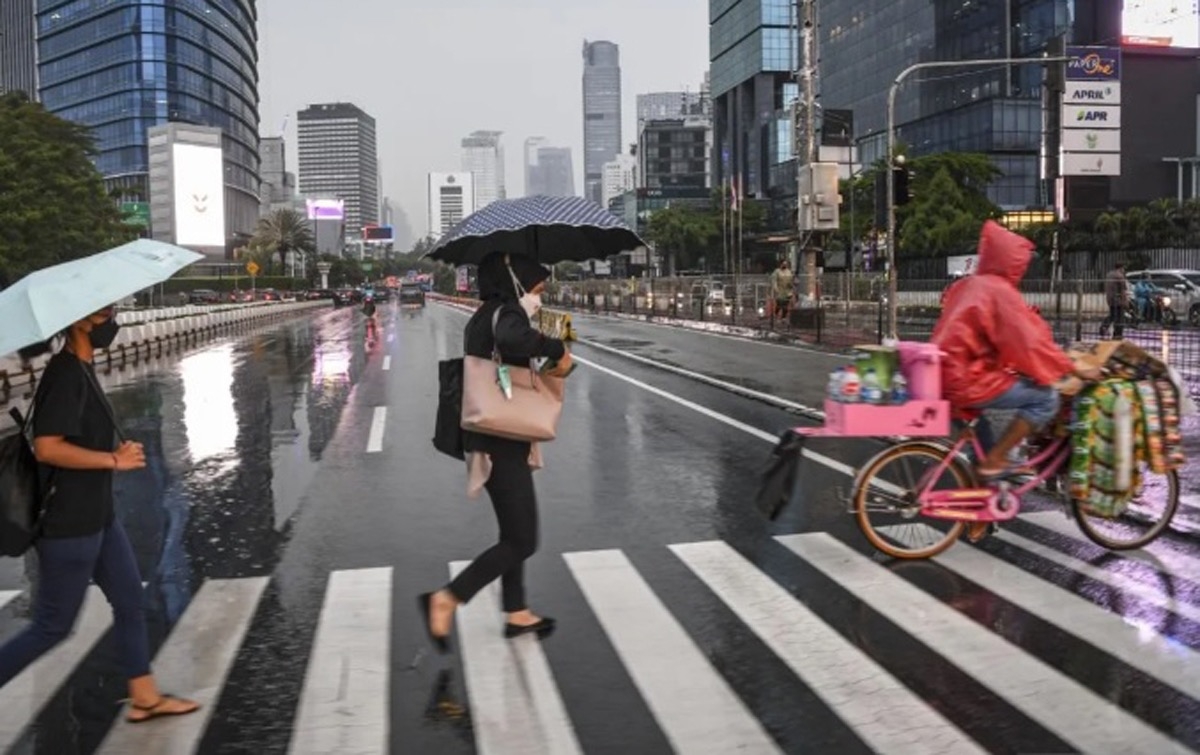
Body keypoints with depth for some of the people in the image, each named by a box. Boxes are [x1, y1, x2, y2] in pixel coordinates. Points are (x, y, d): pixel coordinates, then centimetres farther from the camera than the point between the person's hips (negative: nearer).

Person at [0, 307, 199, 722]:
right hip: (68, 527, -10)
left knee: (130, 601, 15)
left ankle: (145, 697, 26)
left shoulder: (81, 369, 8)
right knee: (51, 627, 4)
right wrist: (114, 460, -21)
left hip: (97, 518, 10)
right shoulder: (65, 374, -21)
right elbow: (47, 447, -28)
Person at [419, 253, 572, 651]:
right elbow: (512, 338, -40)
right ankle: (445, 600, -2)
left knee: (514, 532, 20)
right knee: (521, 540, -3)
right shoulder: (508, 312, -16)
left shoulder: (485, 315, 13)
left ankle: (517, 613, 31)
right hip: (501, 443, -10)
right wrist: (557, 349, -26)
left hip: (493, 440, 10)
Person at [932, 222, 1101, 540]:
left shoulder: (966, 286, 15)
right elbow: (1029, 340, -15)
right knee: (1046, 399, -7)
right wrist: (1076, 371, -8)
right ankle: (994, 461, -1)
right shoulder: (999, 291, -12)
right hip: (969, 381, -10)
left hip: (948, 376, 10)